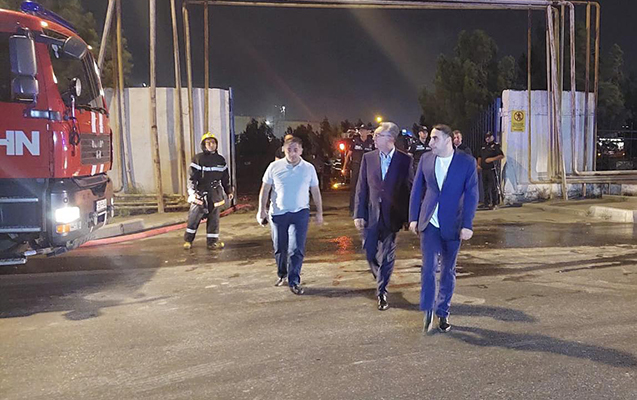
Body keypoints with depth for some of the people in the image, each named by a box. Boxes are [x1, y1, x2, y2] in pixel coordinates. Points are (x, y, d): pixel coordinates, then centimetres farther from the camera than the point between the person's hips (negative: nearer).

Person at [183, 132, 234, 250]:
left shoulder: (221, 160, 11)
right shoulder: (198, 159, -5)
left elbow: (225, 177, 18)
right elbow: (192, 177, -9)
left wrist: (229, 191, 17)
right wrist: (192, 192, -18)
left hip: (215, 194, 4)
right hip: (201, 193, -4)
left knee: (214, 218, 6)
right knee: (194, 217, 1)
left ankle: (212, 241, 13)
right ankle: (188, 240, 15)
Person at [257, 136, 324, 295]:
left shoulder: (309, 168, 2)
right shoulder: (274, 167, -1)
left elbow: (315, 191, 9)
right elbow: (265, 189, 3)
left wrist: (319, 212, 9)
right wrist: (262, 209, -3)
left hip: (300, 213, 0)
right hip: (278, 213, 1)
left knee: (297, 249, -7)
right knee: (279, 248, 11)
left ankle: (294, 281, 3)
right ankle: (282, 274, 34)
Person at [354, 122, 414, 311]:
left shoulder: (405, 160, -5)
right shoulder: (368, 158, 1)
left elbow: (410, 188, -1)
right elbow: (361, 188, 3)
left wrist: (408, 217, -3)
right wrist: (358, 214, -2)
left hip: (392, 216, -3)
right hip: (371, 214, 3)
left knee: (387, 256, 2)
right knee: (370, 253, 10)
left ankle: (382, 292, 17)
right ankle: (381, 280, 38)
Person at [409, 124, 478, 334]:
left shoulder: (467, 162, -6)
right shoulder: (426, 159, 1)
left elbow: (471, 195, -6)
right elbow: (417, 190, 8)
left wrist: (467, 225, -10)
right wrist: (413, 218, 4)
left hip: (452, 225, -1)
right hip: (429, 223, 1)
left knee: (448, 271, 10)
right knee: (429, 266, -10)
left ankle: (443, 312, 25)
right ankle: (428, 311, 4)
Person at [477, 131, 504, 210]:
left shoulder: (496, 146, -2)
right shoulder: (483, 147, 18)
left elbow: (502, 156, -10)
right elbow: (480, 157, 27)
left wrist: (492, 159, -17)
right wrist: (478, 165, 12)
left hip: (492, 170, -7)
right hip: (484, 170, 7)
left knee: (493, 187, -7)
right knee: (485, 187, 10)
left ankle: (494, 204, -3)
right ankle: (487, 203, 18)